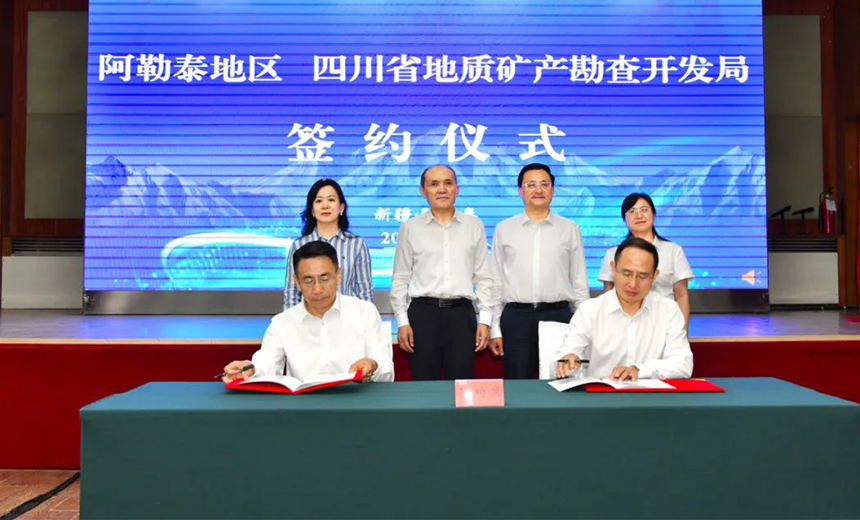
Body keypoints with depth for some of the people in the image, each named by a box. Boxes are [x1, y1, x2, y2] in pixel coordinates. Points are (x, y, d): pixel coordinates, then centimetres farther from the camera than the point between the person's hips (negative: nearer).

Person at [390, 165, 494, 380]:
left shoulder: (474, 226, 8)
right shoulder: (410, 228, 5)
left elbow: (483, 277, 9)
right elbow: (400, 279, 7)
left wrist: (485, 319, 3)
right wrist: (402, 322, 0)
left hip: (461, 313, 1)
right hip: (423, 312, 0)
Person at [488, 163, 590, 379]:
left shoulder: (570, 229, 6)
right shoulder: (504, 229, 6)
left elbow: (580, 282, 7)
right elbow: (495, 282, 7)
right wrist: (494, 328, 3)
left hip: (558, 315, 0)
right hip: (516, 317, 0)